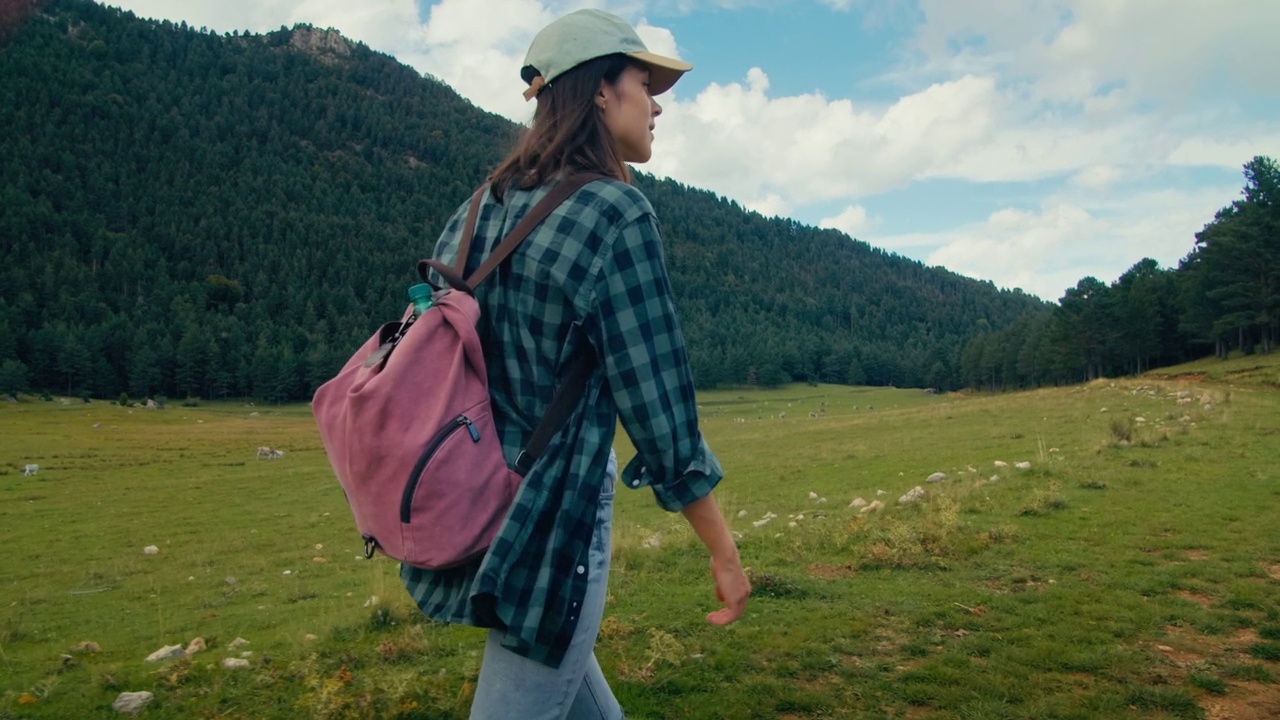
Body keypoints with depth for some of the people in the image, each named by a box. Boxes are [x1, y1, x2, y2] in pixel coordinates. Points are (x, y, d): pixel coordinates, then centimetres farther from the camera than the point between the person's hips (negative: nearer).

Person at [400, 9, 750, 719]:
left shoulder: (478, 210, 6)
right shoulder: (616, 213, -17)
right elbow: (658, 406, -18)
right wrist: (724, 551, -6)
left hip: (473, 518, 8)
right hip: (550, 526, -8)